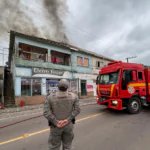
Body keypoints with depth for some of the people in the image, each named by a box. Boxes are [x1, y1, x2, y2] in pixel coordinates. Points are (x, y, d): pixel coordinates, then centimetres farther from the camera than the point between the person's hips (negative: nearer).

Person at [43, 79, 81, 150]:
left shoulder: (50, 97, -12)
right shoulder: (74, 96, -9)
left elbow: (46, 112, -17)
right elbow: (77, 109, -12)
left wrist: (56, 122, -14)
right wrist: (68, 120, -13)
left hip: (56, 126, 0)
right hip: (69, 124, 1)